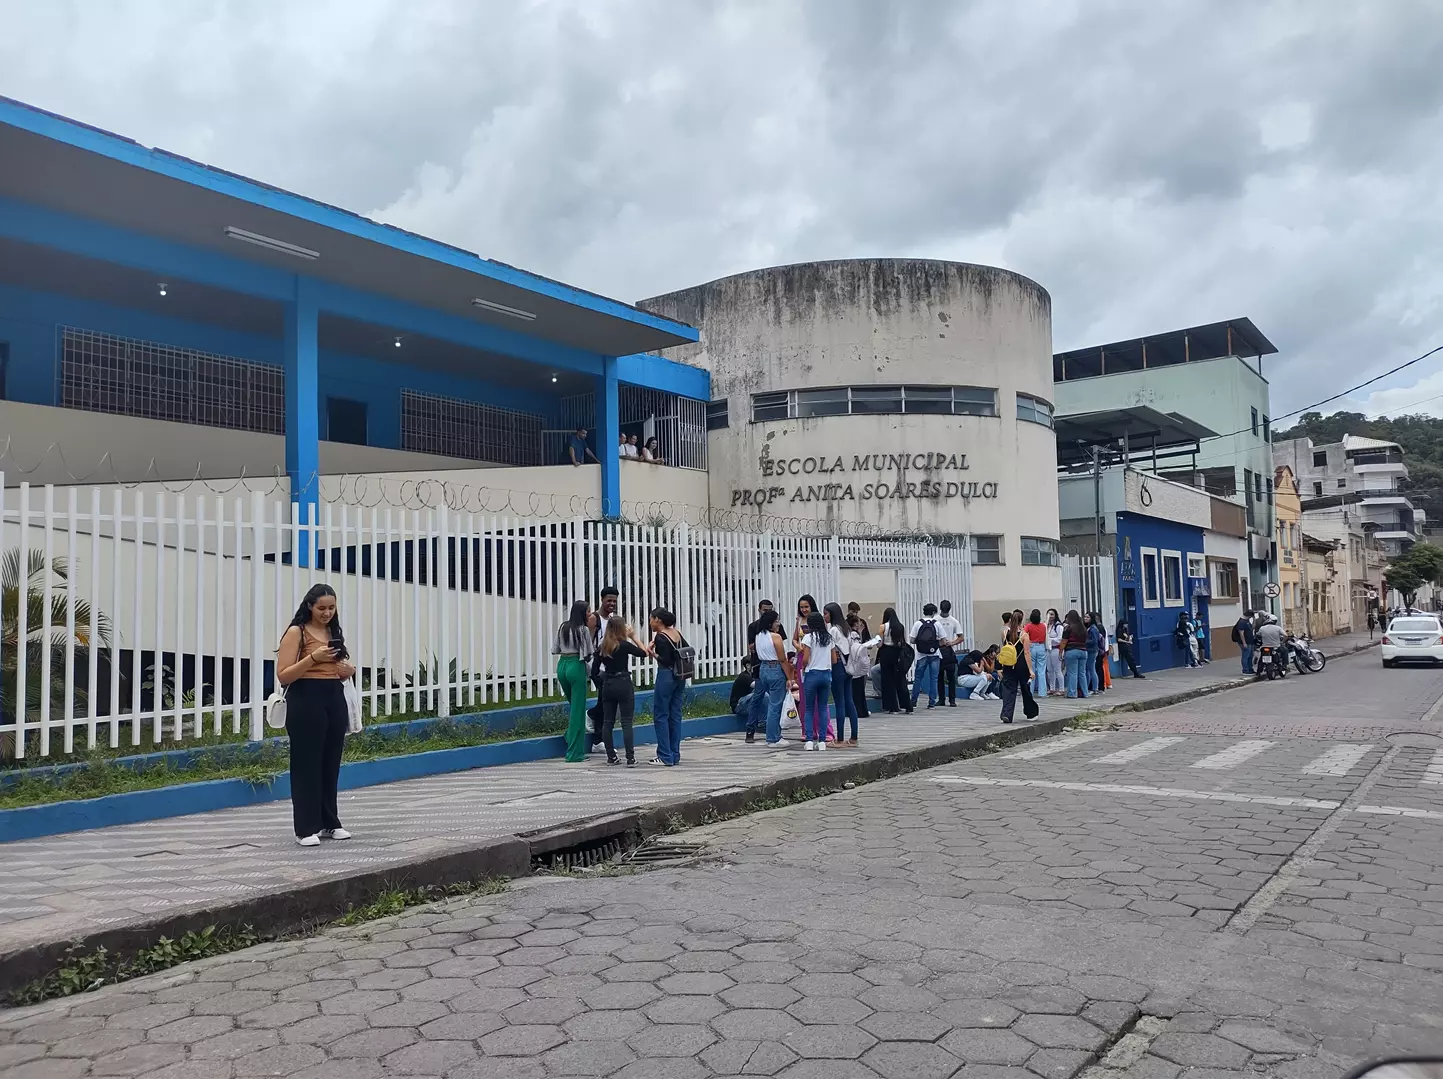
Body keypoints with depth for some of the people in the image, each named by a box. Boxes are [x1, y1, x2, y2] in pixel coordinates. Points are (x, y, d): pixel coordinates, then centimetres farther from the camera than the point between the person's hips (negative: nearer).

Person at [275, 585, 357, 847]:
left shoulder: (334, 632, 15)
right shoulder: (296, 632, -4)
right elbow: (283, 676, -10)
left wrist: (348, 670, 4)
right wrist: (313, 658, -20)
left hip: (335, 699, 6)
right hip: (306, 700, -6)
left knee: (331, 764, 9)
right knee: (306, 764, -2)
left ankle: (329, 823, 18)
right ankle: (306, 828, 2)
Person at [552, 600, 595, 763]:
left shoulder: (562, 627, 8)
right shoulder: (583, 629, -9)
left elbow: (554, 650, 11)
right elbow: (589, 652, -8)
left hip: (562, 665, 6)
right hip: (577, 666, -6)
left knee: (573, 704, 25)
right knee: (578, 709, 0)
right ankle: (575, 753, 1)